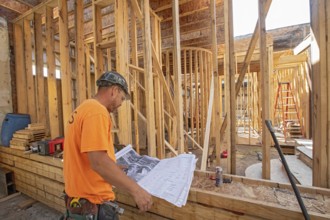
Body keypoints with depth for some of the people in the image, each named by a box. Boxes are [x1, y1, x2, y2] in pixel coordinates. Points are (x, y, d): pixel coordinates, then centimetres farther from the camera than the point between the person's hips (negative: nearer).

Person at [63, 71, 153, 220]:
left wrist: (115, 168, 20)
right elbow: (99, 161, -31)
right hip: (92, 201, -9)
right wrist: (136, 190, -25)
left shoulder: (85, 108, 7)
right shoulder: (97, 111, -24)